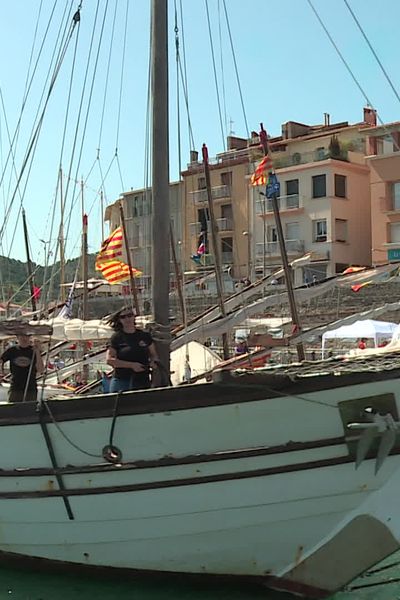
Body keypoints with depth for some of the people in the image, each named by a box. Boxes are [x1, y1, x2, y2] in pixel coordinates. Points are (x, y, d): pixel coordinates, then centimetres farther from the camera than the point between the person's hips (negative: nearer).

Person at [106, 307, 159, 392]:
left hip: (142, 382, 3)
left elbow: (153, 355, 23)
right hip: (121, 382, -2)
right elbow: (109, 360, -5)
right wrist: (131, 365, -11)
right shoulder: (116, 337, 3)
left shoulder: (145, 336, 12)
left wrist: (153, 362, -1)